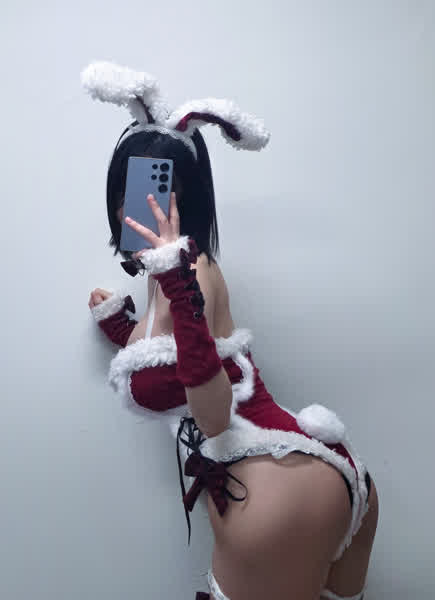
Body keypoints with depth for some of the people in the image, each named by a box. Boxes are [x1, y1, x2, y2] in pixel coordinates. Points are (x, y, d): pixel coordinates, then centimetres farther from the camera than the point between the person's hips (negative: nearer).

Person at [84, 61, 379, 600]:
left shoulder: (194, 271, -14)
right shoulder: (177, 274, 13)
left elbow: (215, 415, -24)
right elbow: (165, 375, 18)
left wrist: (178, 282, -33)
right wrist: (117, 322, 22)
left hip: (273, 493, -10)